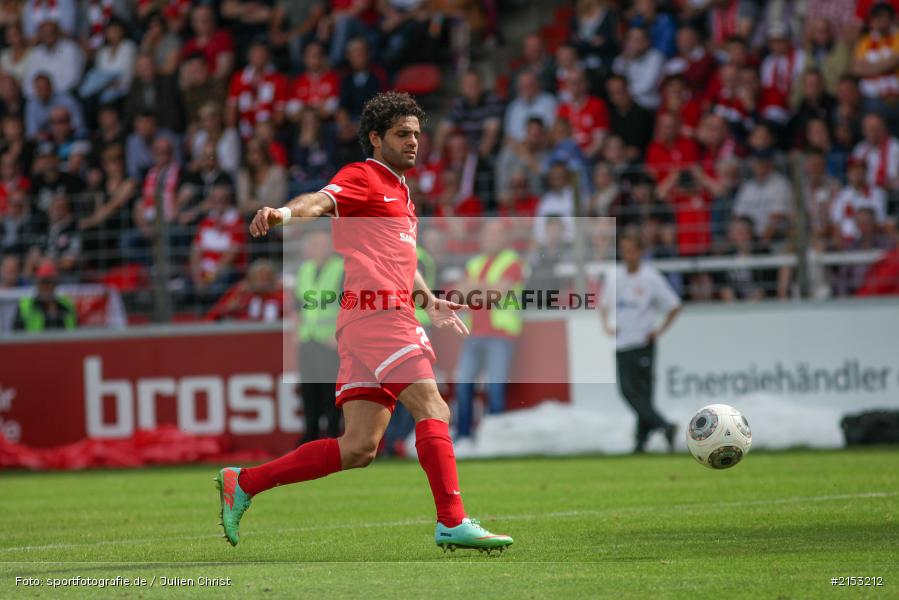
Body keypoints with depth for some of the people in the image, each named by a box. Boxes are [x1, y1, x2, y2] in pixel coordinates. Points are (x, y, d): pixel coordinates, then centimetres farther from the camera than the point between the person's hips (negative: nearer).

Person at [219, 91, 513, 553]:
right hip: (376, 313, -9)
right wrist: (285, 212, -41)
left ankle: (242, 483, 7)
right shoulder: (361, 177, -1)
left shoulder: (400, 192, 28)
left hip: (389, 318, 9)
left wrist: (429, 300, 29)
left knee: (359, 448, 2)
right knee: (432, 410, -14)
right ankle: (452, 523, -18)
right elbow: (320, 201, -21)